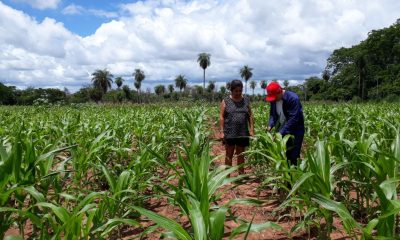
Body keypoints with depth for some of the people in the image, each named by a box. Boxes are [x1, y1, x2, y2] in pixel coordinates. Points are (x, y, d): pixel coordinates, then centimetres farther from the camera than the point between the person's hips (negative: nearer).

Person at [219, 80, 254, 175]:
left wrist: (252, 129, 1)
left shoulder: (246, 101, 8)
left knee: (241, 155, 10)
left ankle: (241, 174, 20)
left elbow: (250, 116, 9)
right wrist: (221, 131, -10)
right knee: (229, 155, 4)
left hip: (243, 133, 2)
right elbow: (221, 117, -3)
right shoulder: (226, 101, 0)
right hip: (229, 133, -2)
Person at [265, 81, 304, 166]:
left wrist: (281, 133, -31)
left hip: (295, 131, -6)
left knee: (293, 157, -3)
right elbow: (272, 113, 7)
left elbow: (293, 118, -28)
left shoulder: (293, 98, -24)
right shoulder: (274, 99, -3)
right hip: (282, 131, 6)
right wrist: (270, 125, -13)